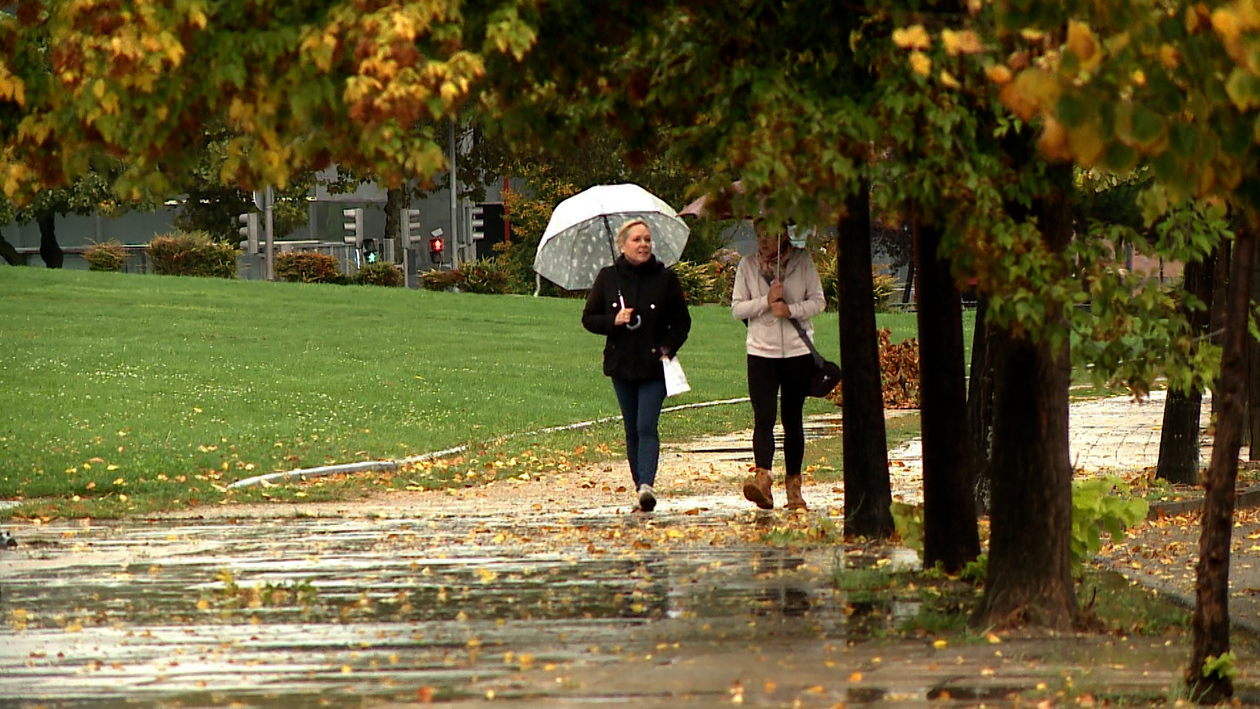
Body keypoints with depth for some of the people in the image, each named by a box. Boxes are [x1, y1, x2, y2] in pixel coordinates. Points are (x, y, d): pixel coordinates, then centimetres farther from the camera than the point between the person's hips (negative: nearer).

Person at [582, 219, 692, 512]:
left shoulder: (665, 279, 1)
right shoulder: (608, 278, 5)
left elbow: (682, 322, 7)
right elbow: (588, 318, 7)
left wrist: (668, 347, -9)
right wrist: (613, 320, -12)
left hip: (653, 366, -3)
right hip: (621, 366, 3)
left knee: (647, 427, -15)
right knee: (632, 431, 8)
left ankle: (647, 485, -26)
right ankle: (640, 485, 17)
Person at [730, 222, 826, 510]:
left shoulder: (802, 261, 2)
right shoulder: (747, 265, 4)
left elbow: (818, 301, 2)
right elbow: (737, 308, 2)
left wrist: (790, 309, -15)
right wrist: (767, 301, -13)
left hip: (798, 350, 0)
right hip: (761, 352, 0)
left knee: (792, 420, 7)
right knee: (763, 417, -15)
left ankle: (793, 485, 16)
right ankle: (762, 477, -29)